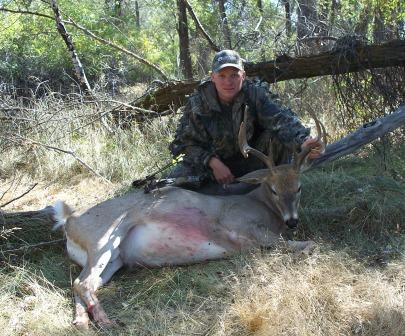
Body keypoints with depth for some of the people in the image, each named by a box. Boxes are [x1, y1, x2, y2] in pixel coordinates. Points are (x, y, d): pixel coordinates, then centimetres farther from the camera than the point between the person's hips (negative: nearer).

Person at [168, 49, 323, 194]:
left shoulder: (255, 95, -14)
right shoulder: (197, 103, -14)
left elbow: (281, 118, -30)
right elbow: (187, 142, -11)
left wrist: (303, 141, -51)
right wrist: (213, 163, -27)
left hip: (251, 162, 0)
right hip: (213, 163, 0)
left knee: (279, 138, -25)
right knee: (177, 177, -25)